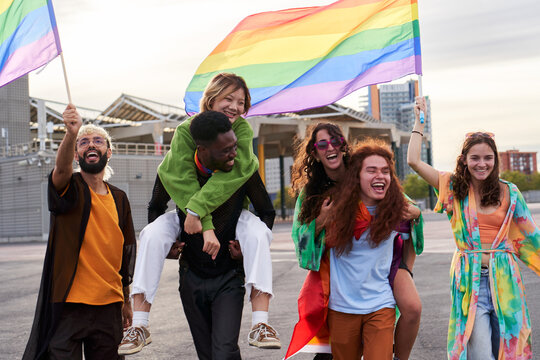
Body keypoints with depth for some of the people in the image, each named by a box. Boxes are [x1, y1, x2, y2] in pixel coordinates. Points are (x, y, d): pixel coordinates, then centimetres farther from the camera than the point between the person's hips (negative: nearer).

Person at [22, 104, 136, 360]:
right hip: (68, 303, -4)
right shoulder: (69, 189, -2)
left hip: (109, 307, 4)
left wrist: (126, 301, 19)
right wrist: (71, 134, -46)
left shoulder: (119, 199, 12)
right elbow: (62, 168, -27)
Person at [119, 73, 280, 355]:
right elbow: (182, 181, -25)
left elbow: (234, 172, -29)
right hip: (188, 211, 0)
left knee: (258, 234, -30)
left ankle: (260, 325, -32)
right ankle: (139, 326, -20)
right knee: (151, 234, -25)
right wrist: (206, 227, -36)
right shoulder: (187, 130, -15)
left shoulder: (242, 129, -13)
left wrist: (198, 209, -39)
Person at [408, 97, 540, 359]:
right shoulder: (453, 187, 4)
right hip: (470, 279, -2)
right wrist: (419, 121, 5)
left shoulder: (509, 192, 6)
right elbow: (414, 161, -2)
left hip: (504, 278, 2)